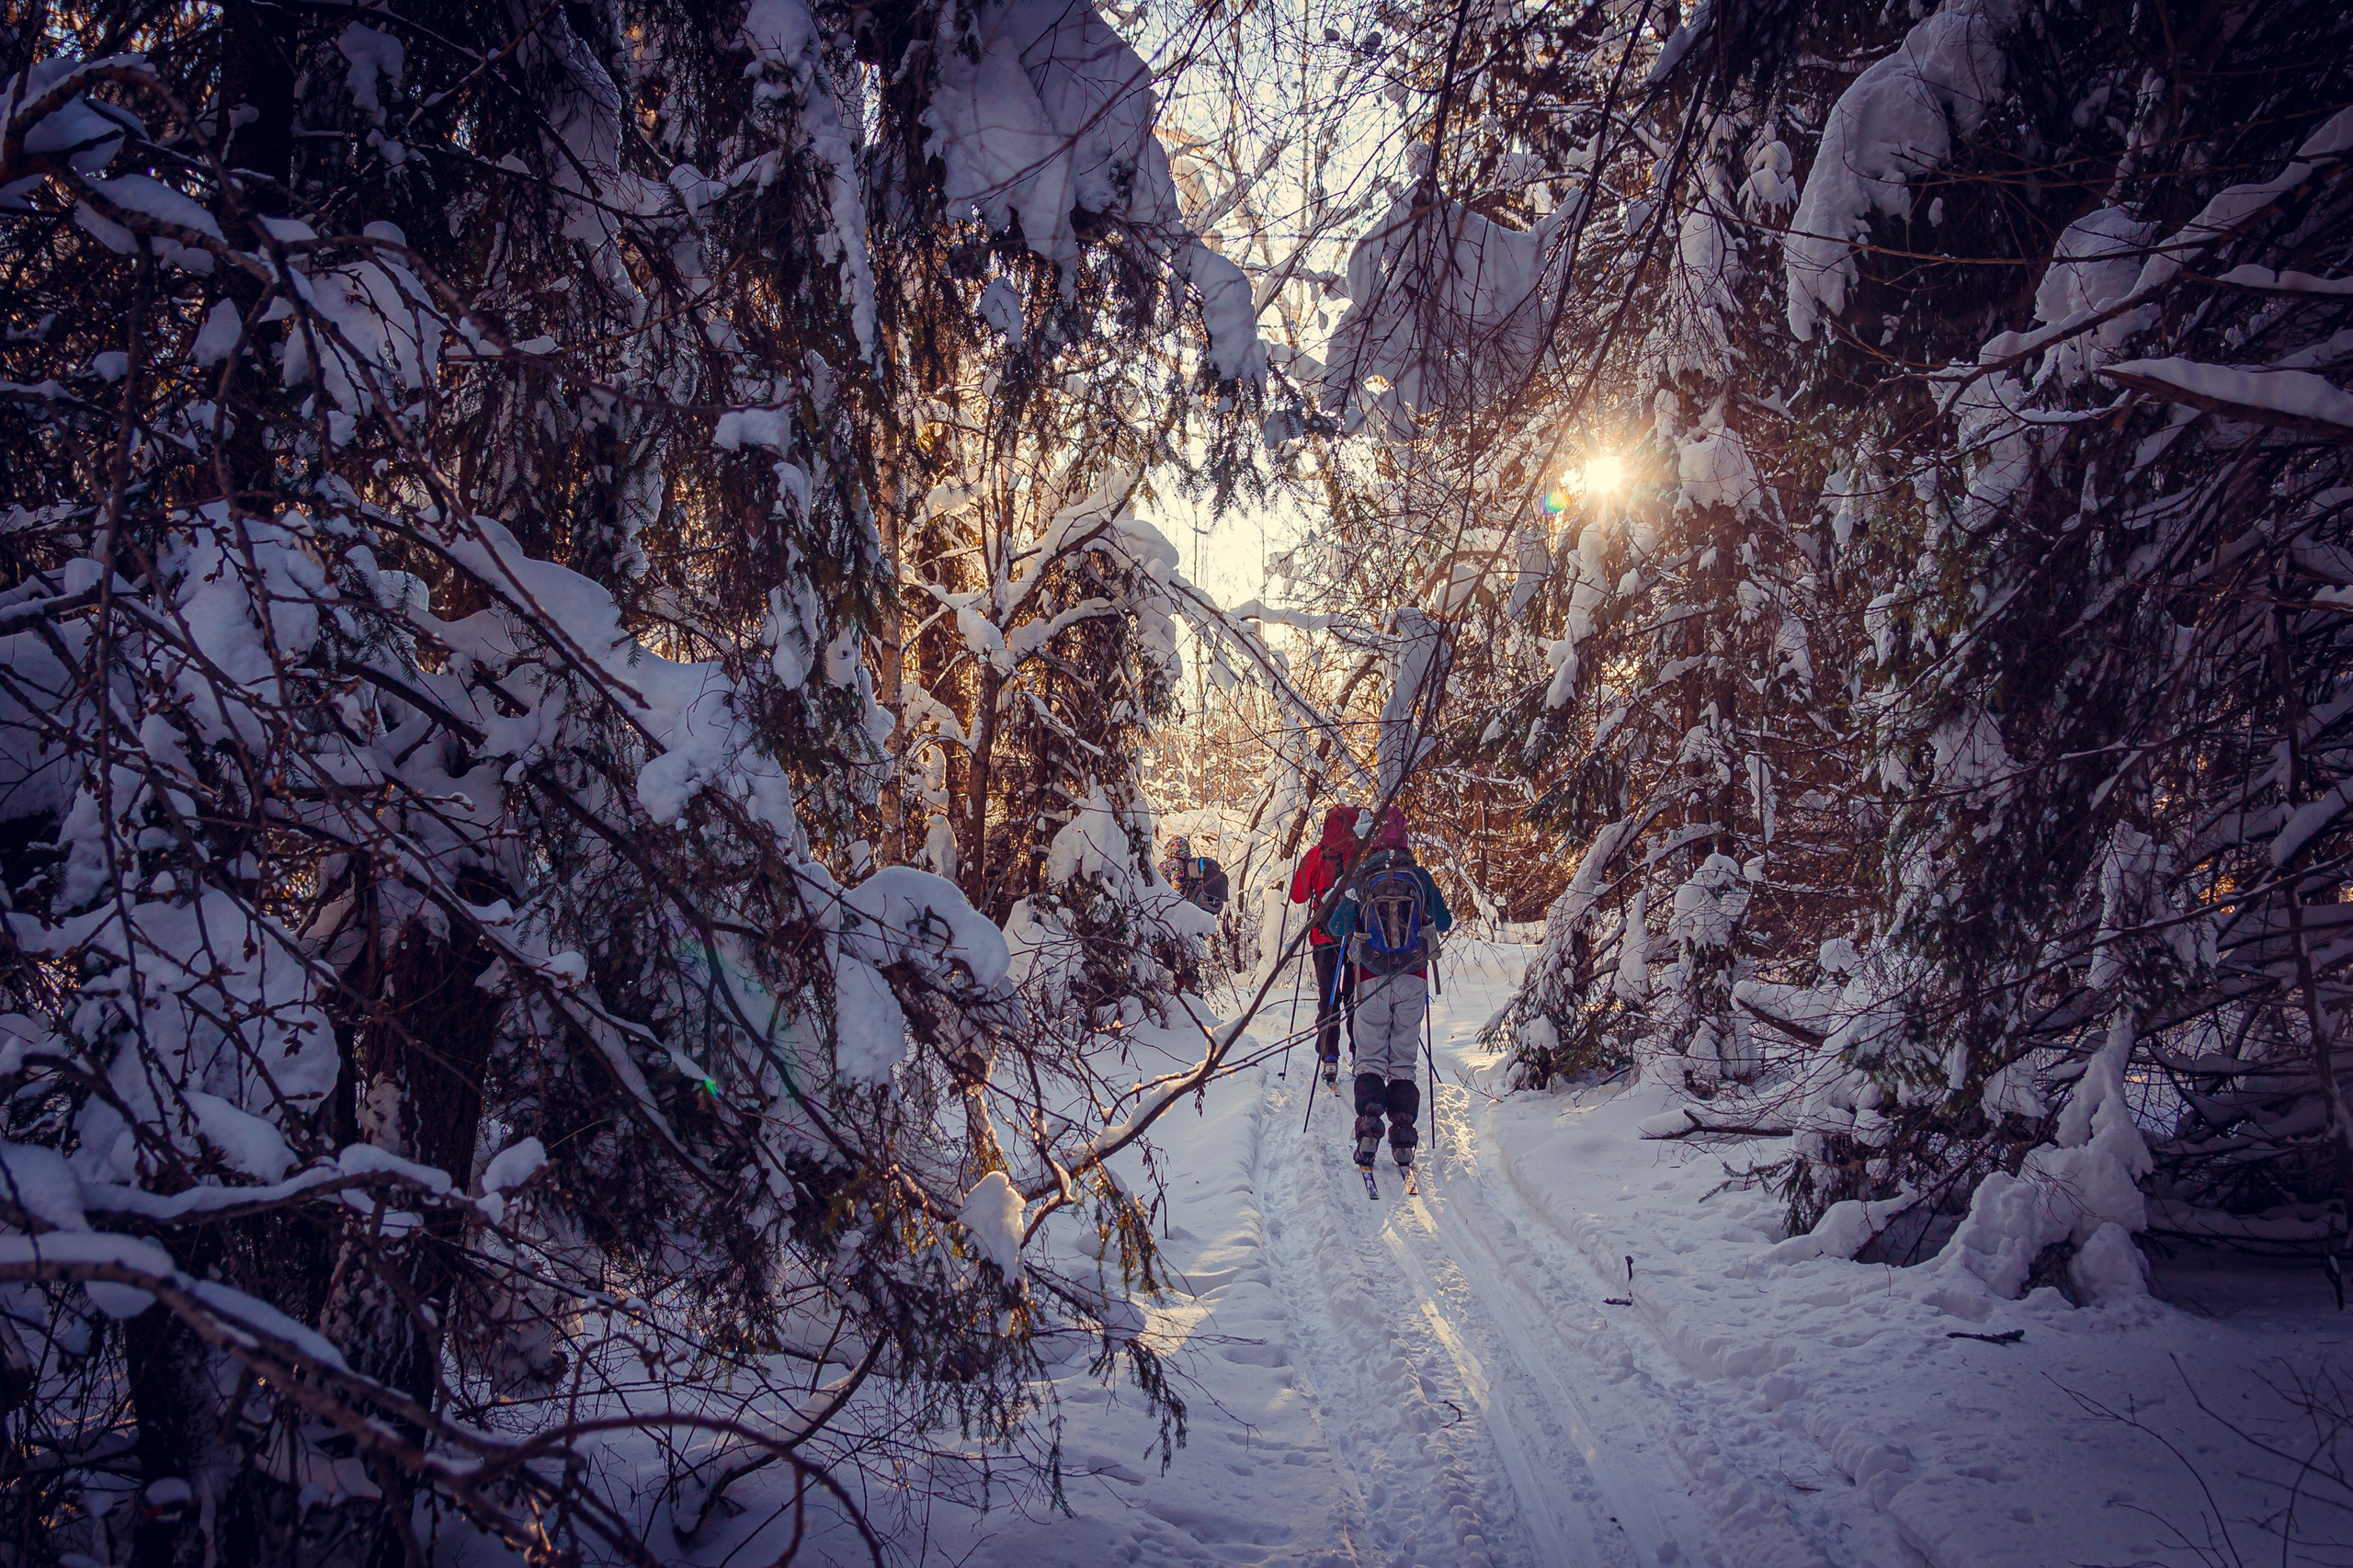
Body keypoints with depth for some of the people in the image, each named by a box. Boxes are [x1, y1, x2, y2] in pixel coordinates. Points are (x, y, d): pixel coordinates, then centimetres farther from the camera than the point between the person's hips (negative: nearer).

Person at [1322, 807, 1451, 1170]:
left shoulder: (1360, 879, -1)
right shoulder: (1421, 878, 3)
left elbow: (1337, 928, 3)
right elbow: (1444, 922, 14)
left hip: (1371, 979, -1)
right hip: (1413, 980, 1)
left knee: (1370, 1058, 6)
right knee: (1403, 1061, 9)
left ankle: (1369, 1126, -14)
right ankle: (1403, 1135, -2)